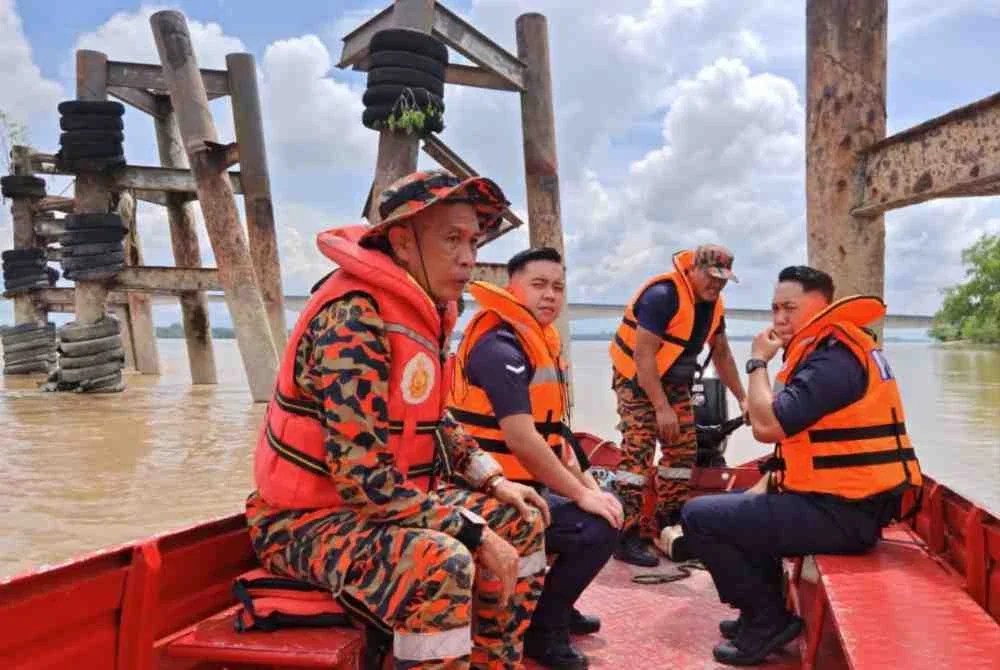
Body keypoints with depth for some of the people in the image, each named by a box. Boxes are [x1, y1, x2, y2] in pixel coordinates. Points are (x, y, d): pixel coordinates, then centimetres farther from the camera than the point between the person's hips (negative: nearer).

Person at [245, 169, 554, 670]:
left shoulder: (425, 309, 4)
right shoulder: (353, 318, -26)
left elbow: (434, 421, 17)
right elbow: (362, 476, -30)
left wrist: (494, 480, 5)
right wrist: (475, 532, -25)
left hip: (390, 499, 10)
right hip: (310, 517, -9)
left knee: (522, 522, 9)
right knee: (442, 562, -34)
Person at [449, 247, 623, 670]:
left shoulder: (539, 343, 11)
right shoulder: (500, 348, -20)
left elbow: (552, 431, 15)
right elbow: (521, 439, -28)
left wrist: (588, 484, 7)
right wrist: (581, 495, -20)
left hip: (524, 486, 10)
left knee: (607, 508, 20)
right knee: (599, 529, -19)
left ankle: (557, 605, 29)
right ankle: (542, 629, 0)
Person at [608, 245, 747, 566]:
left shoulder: (712, 303, 2)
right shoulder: (662, 295, -25)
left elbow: (721, 353, 14)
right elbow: (644, 355, -27)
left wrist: (742, 397, 10)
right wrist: (661, 407, -28)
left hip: (673, 381, 8)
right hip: (637, 379, -8)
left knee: (684, 448, 5)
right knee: (639, 451, -17)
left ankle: (668, 525, 17)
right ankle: (627, 537, -15)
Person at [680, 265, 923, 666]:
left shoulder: (835, 360, -20)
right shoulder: (832, 350, 14)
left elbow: (767, 425, -27)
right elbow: (797, 436, 20)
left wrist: (758, 361, -12)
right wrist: (765, 485, 15)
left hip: (840, 513, -11)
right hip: (846, 502, 11)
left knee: (698, 516, -10)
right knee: (745, 508, 29)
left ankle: (768, 621, 1)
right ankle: (763, 613, 25)